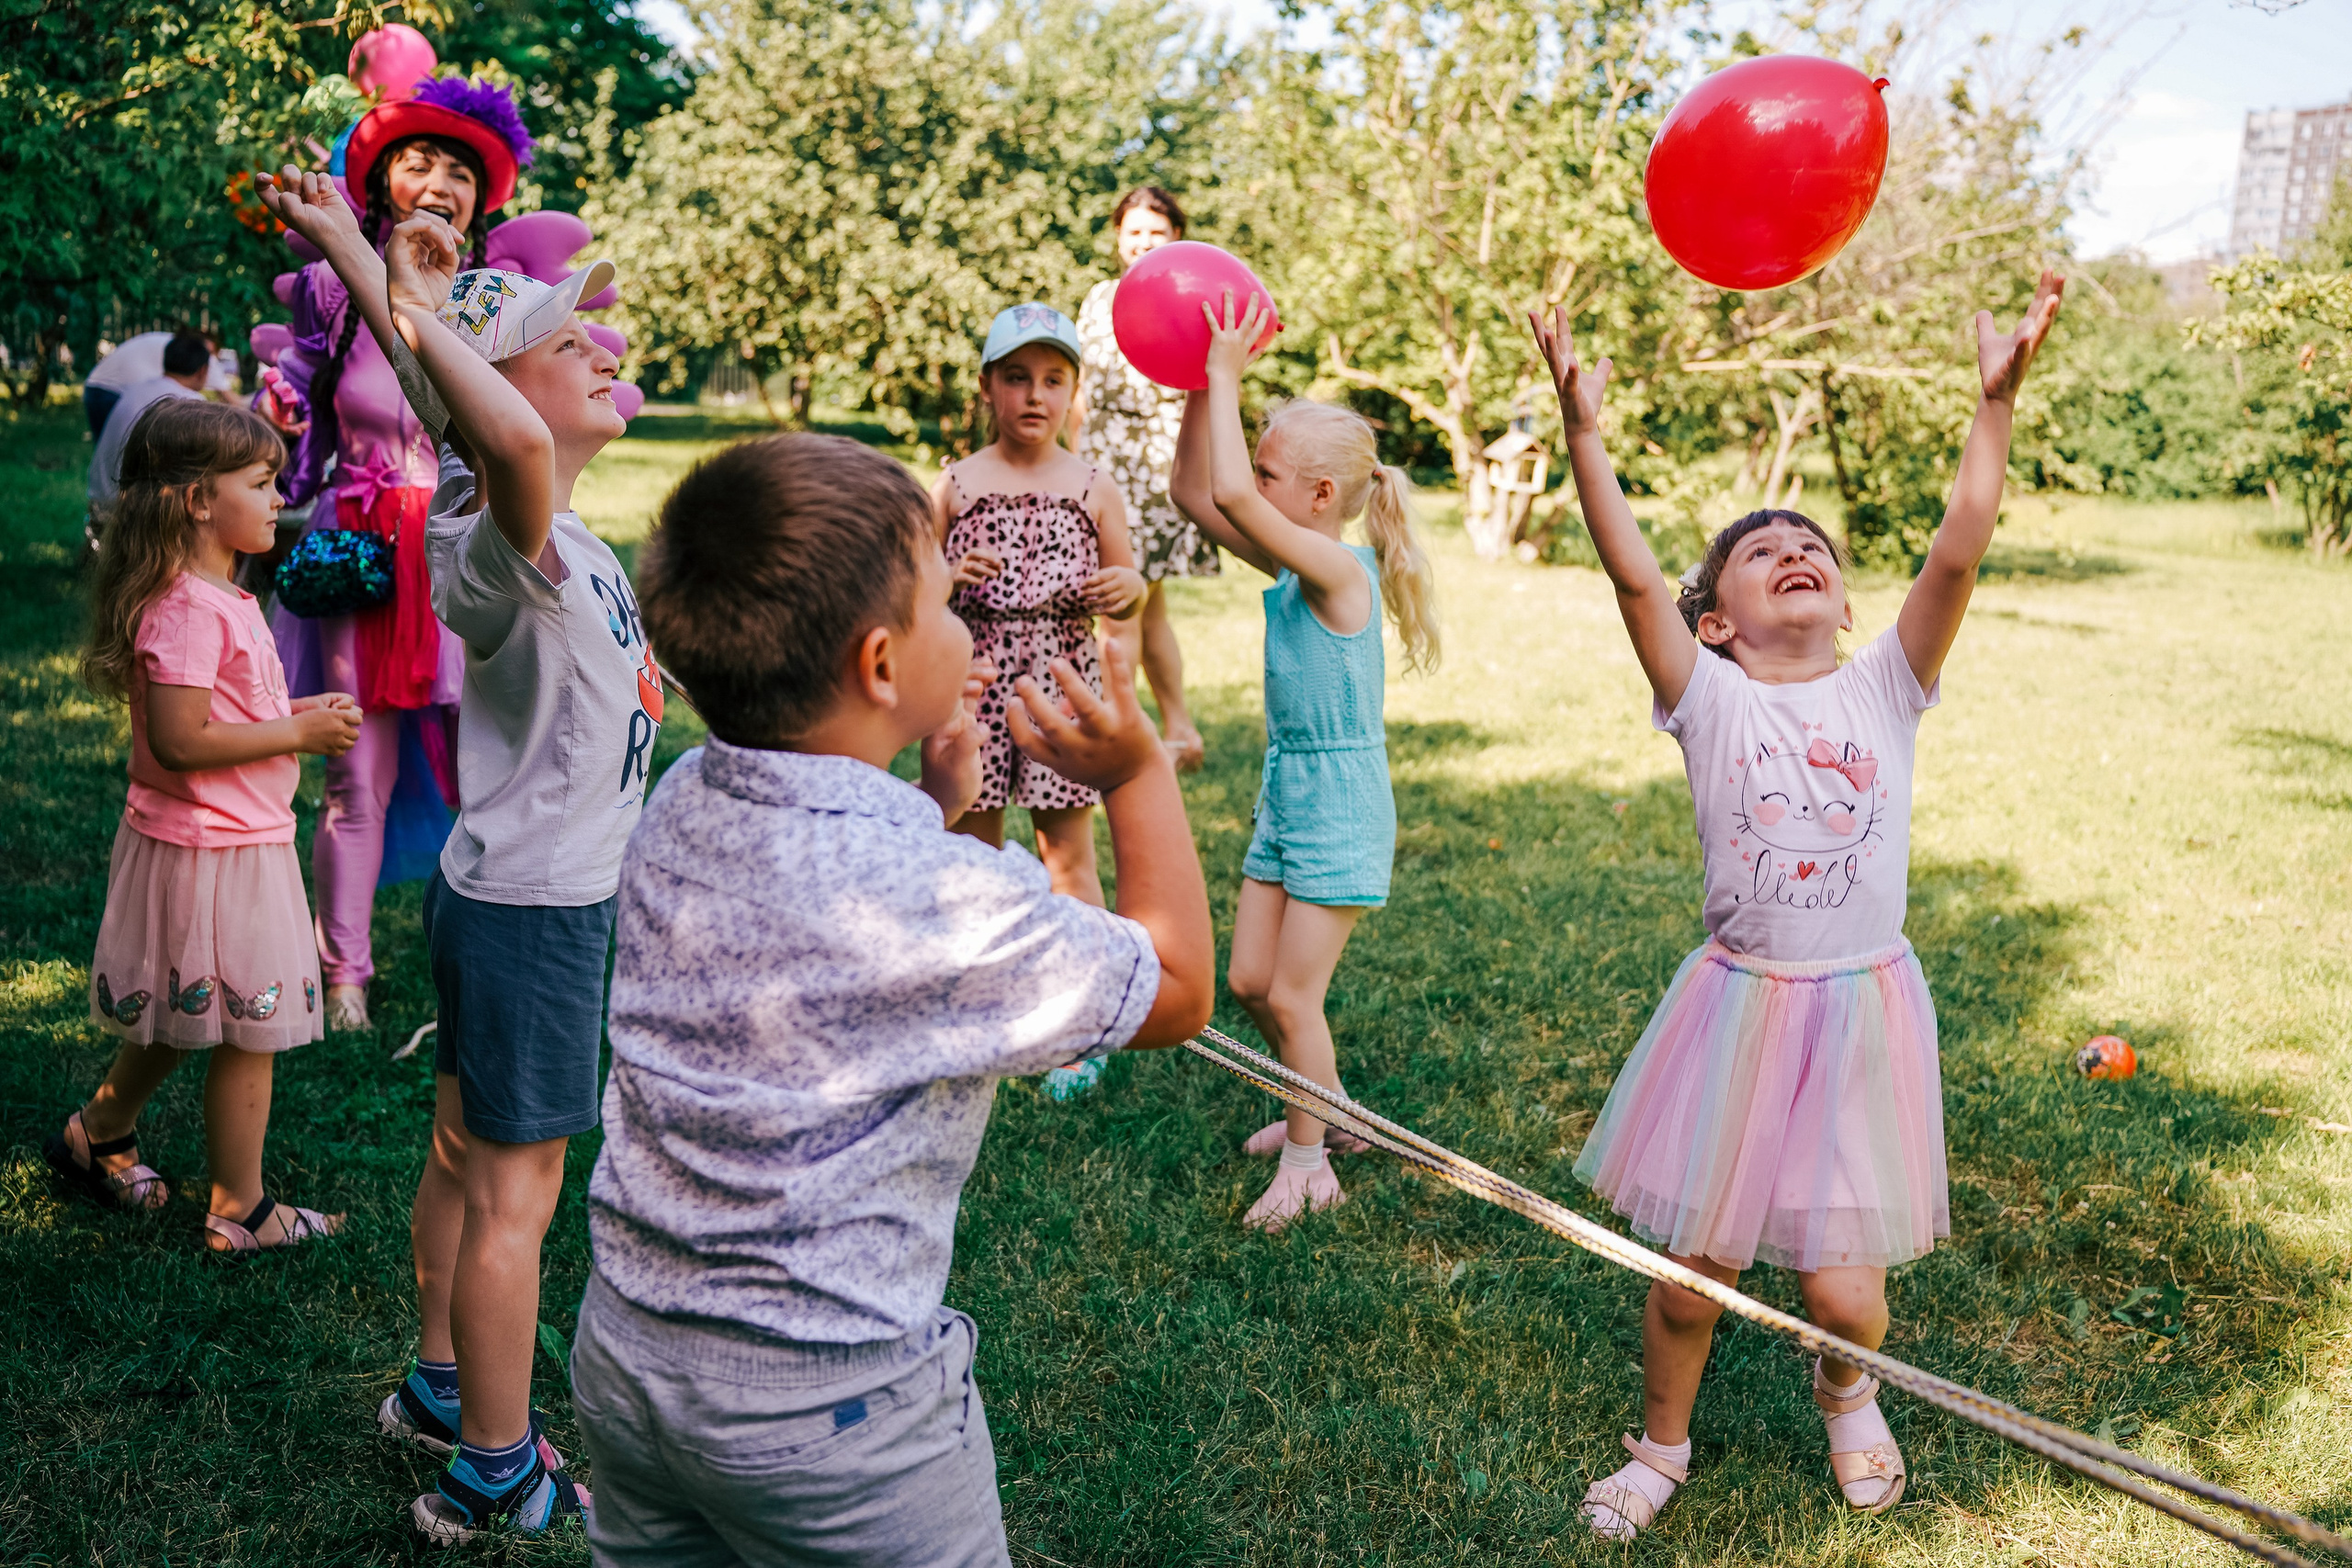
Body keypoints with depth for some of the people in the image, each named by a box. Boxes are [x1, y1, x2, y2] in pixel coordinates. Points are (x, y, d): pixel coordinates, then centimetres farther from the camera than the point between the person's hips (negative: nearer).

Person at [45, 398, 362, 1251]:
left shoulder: (215, 598, 10)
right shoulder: (188, 609, -22)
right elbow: (179, 739, -27)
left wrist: (297, 714, 7)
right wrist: (300, 735, -20)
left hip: (234, 840, 10)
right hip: (215, 855, -10)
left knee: (179, 1020, 24)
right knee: (247, 1034, 2)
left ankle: (98, 1137, 42)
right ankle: (239, 1211, 16)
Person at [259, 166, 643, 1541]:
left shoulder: (552, 529, 2)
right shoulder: (508, 547, -26)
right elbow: (514, 437, -50)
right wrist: (408, 302, -35)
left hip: (522, 897, 10)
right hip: (533, 911, -10)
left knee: (471, 1158, 22)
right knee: (513, 1195, 3)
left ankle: (439, 1390, 41)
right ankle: (495, 1479, 18)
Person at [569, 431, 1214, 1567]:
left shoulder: (676, 807, -5)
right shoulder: (940, 901, -28)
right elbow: (1178, 991, -11)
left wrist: (933, 809, 7)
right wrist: (1140, 774, -8)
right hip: (829, 1412, -7)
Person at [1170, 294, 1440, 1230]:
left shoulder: (1341, 570, -21)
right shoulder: (1291, 565, 4)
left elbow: (1233, 495, -33)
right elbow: (1196, 494, 8)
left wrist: (1227, 376, -25)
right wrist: (1202, 388, 0)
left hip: (1339, 808, -8)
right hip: (1285, 798, 8)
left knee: (1292, 993, -1)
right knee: (1249, 980, 12)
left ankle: (1307, 1162, 16)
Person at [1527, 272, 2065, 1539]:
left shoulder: (1884, 686, 0)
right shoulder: (1708, 696, -4)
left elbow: (1958, 553, -13)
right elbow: (1632, 574, -17)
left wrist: (1995, 402, -20)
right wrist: (1583, 431, -24)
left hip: (1865, 1008, 1)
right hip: (1740, 1003, -1)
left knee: (1842, 1291, 4)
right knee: (1689, 1270, 8)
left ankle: (1848, 1399, 42)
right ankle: (1660, 1446, 37)